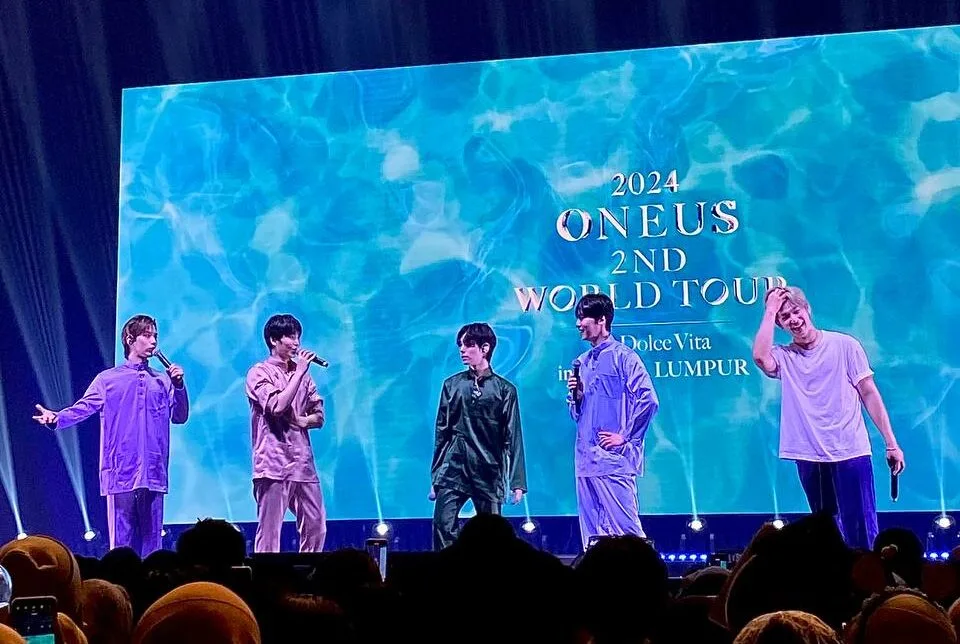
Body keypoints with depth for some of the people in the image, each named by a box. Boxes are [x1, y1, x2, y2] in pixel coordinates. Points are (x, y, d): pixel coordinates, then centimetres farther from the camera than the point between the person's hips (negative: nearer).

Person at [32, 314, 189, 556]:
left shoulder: (163, 381, 15)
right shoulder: (108, 380, 7)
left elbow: (179, 417, 13)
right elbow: (83, 408, -2)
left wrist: (179, 385, -1)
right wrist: (56, 418, -21)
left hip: (153, 475, 3)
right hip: (121, 474, -2)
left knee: (151, 540, 3)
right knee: (121, 541, -3)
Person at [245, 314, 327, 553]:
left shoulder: (302, 374, 17)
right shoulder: (259, 373, -1)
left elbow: (319, 416, 17)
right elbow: (277, 406, -17)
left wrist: (303, 420, -5)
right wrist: (299, 372, -10)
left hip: (303, 463, 6)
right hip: (274, 462, -6)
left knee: (316, 526, 5)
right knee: (269, 530, -7)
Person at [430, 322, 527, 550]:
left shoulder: (504, 389, 3)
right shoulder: (452, 385, 9)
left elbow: (512, 438, 2)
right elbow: (442, 432, 11)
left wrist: (517, 482, -4)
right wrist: (435, 478, 8)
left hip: (489, 473, -1)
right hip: (453, 469, 1)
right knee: (443, 526, -12)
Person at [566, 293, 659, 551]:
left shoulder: (623, 357, -4)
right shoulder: (582, 362, 18)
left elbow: (648, 400, -13)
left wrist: (625, 436, -12)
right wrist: (575, 395, 3)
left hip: (615, 459, -7)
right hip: (586, 460, 7)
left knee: (625, 528, -9)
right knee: (592, 535, 6)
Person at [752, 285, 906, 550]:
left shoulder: (844, 345, 2)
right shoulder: (783, 356, 7)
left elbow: (869, 394, 2)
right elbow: (760, 357, -17)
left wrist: (891, 444, -3)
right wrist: (770, 310, -7)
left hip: (851, 453, -3)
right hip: (810, 459, 3)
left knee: (862, 535, -6)